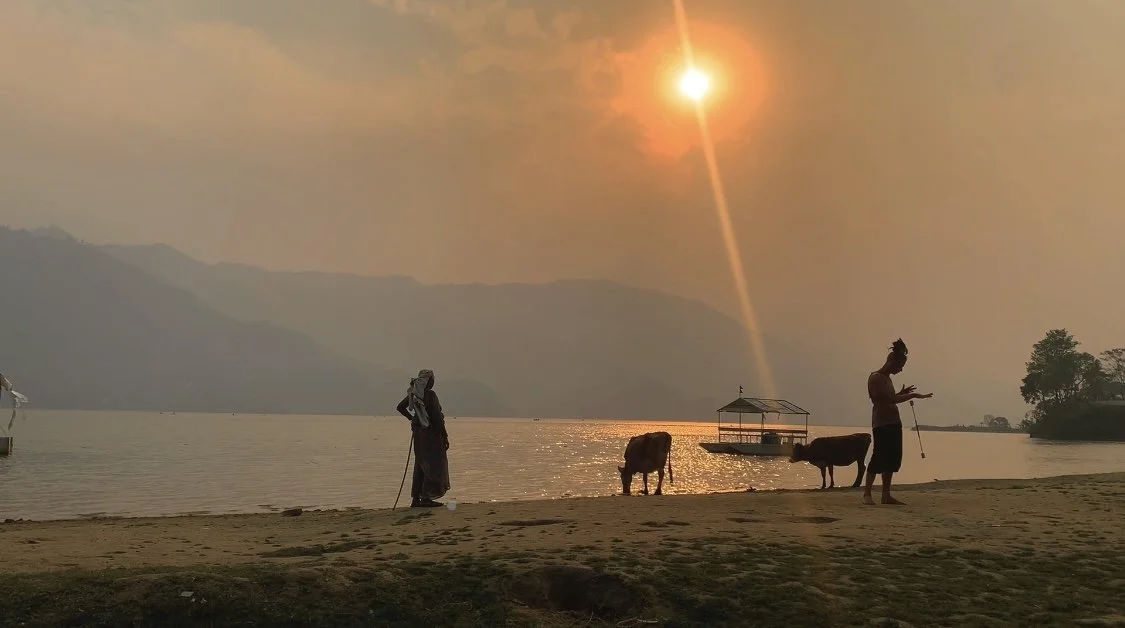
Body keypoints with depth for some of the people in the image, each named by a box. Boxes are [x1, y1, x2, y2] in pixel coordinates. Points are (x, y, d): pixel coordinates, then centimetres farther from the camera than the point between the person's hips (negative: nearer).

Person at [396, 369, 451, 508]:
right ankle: (426, 498, -3)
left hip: (418, 433, 8)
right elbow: (437, 417, -18)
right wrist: (445, 436, -12)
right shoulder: (430, 395, -16)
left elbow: (400, 407, 18)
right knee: (434, 464, 0)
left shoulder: (413, 394, 6)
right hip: (431, 433, -8)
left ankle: (416, 498, 16)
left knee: (420, 465, 14)